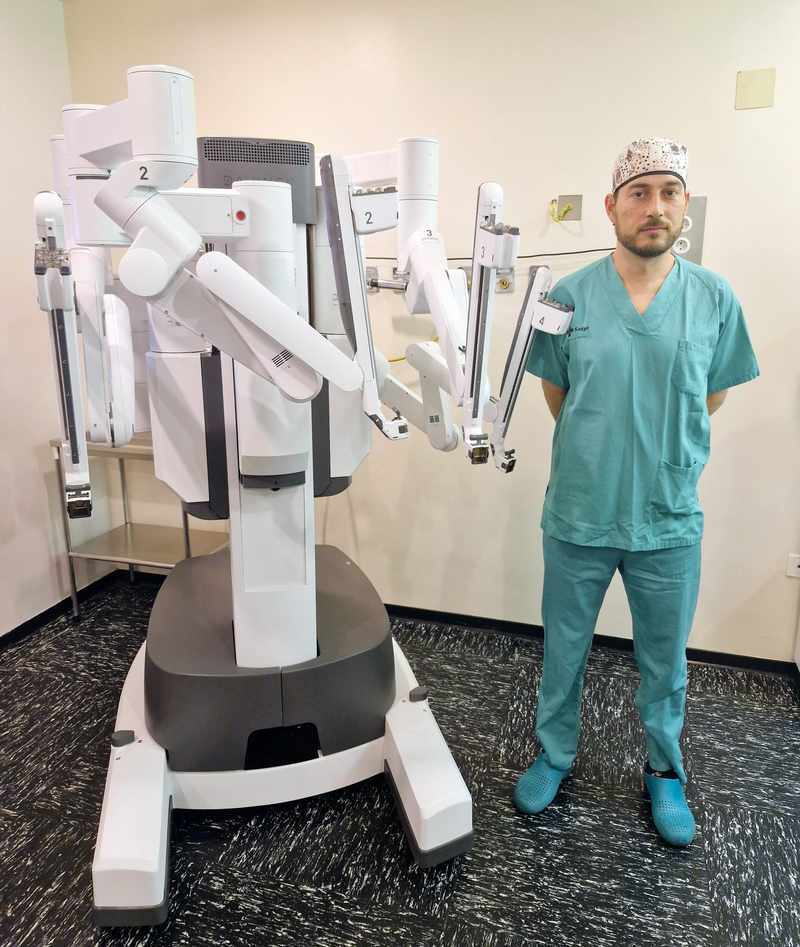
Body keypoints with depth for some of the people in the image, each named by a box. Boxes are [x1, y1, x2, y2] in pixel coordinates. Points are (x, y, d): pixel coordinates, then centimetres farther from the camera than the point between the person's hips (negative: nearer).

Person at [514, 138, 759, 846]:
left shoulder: (715, 299, -4)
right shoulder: (569, 296, -6)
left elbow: (713, 397, 9)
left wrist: (663, 451, 10)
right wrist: (600, 449, 9)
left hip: (669, 523, 1)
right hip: (578, 516, 0)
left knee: (666, 664, 18)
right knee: (563, 653, 17)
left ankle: (665, 773, 43)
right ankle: (555, 756, 41)